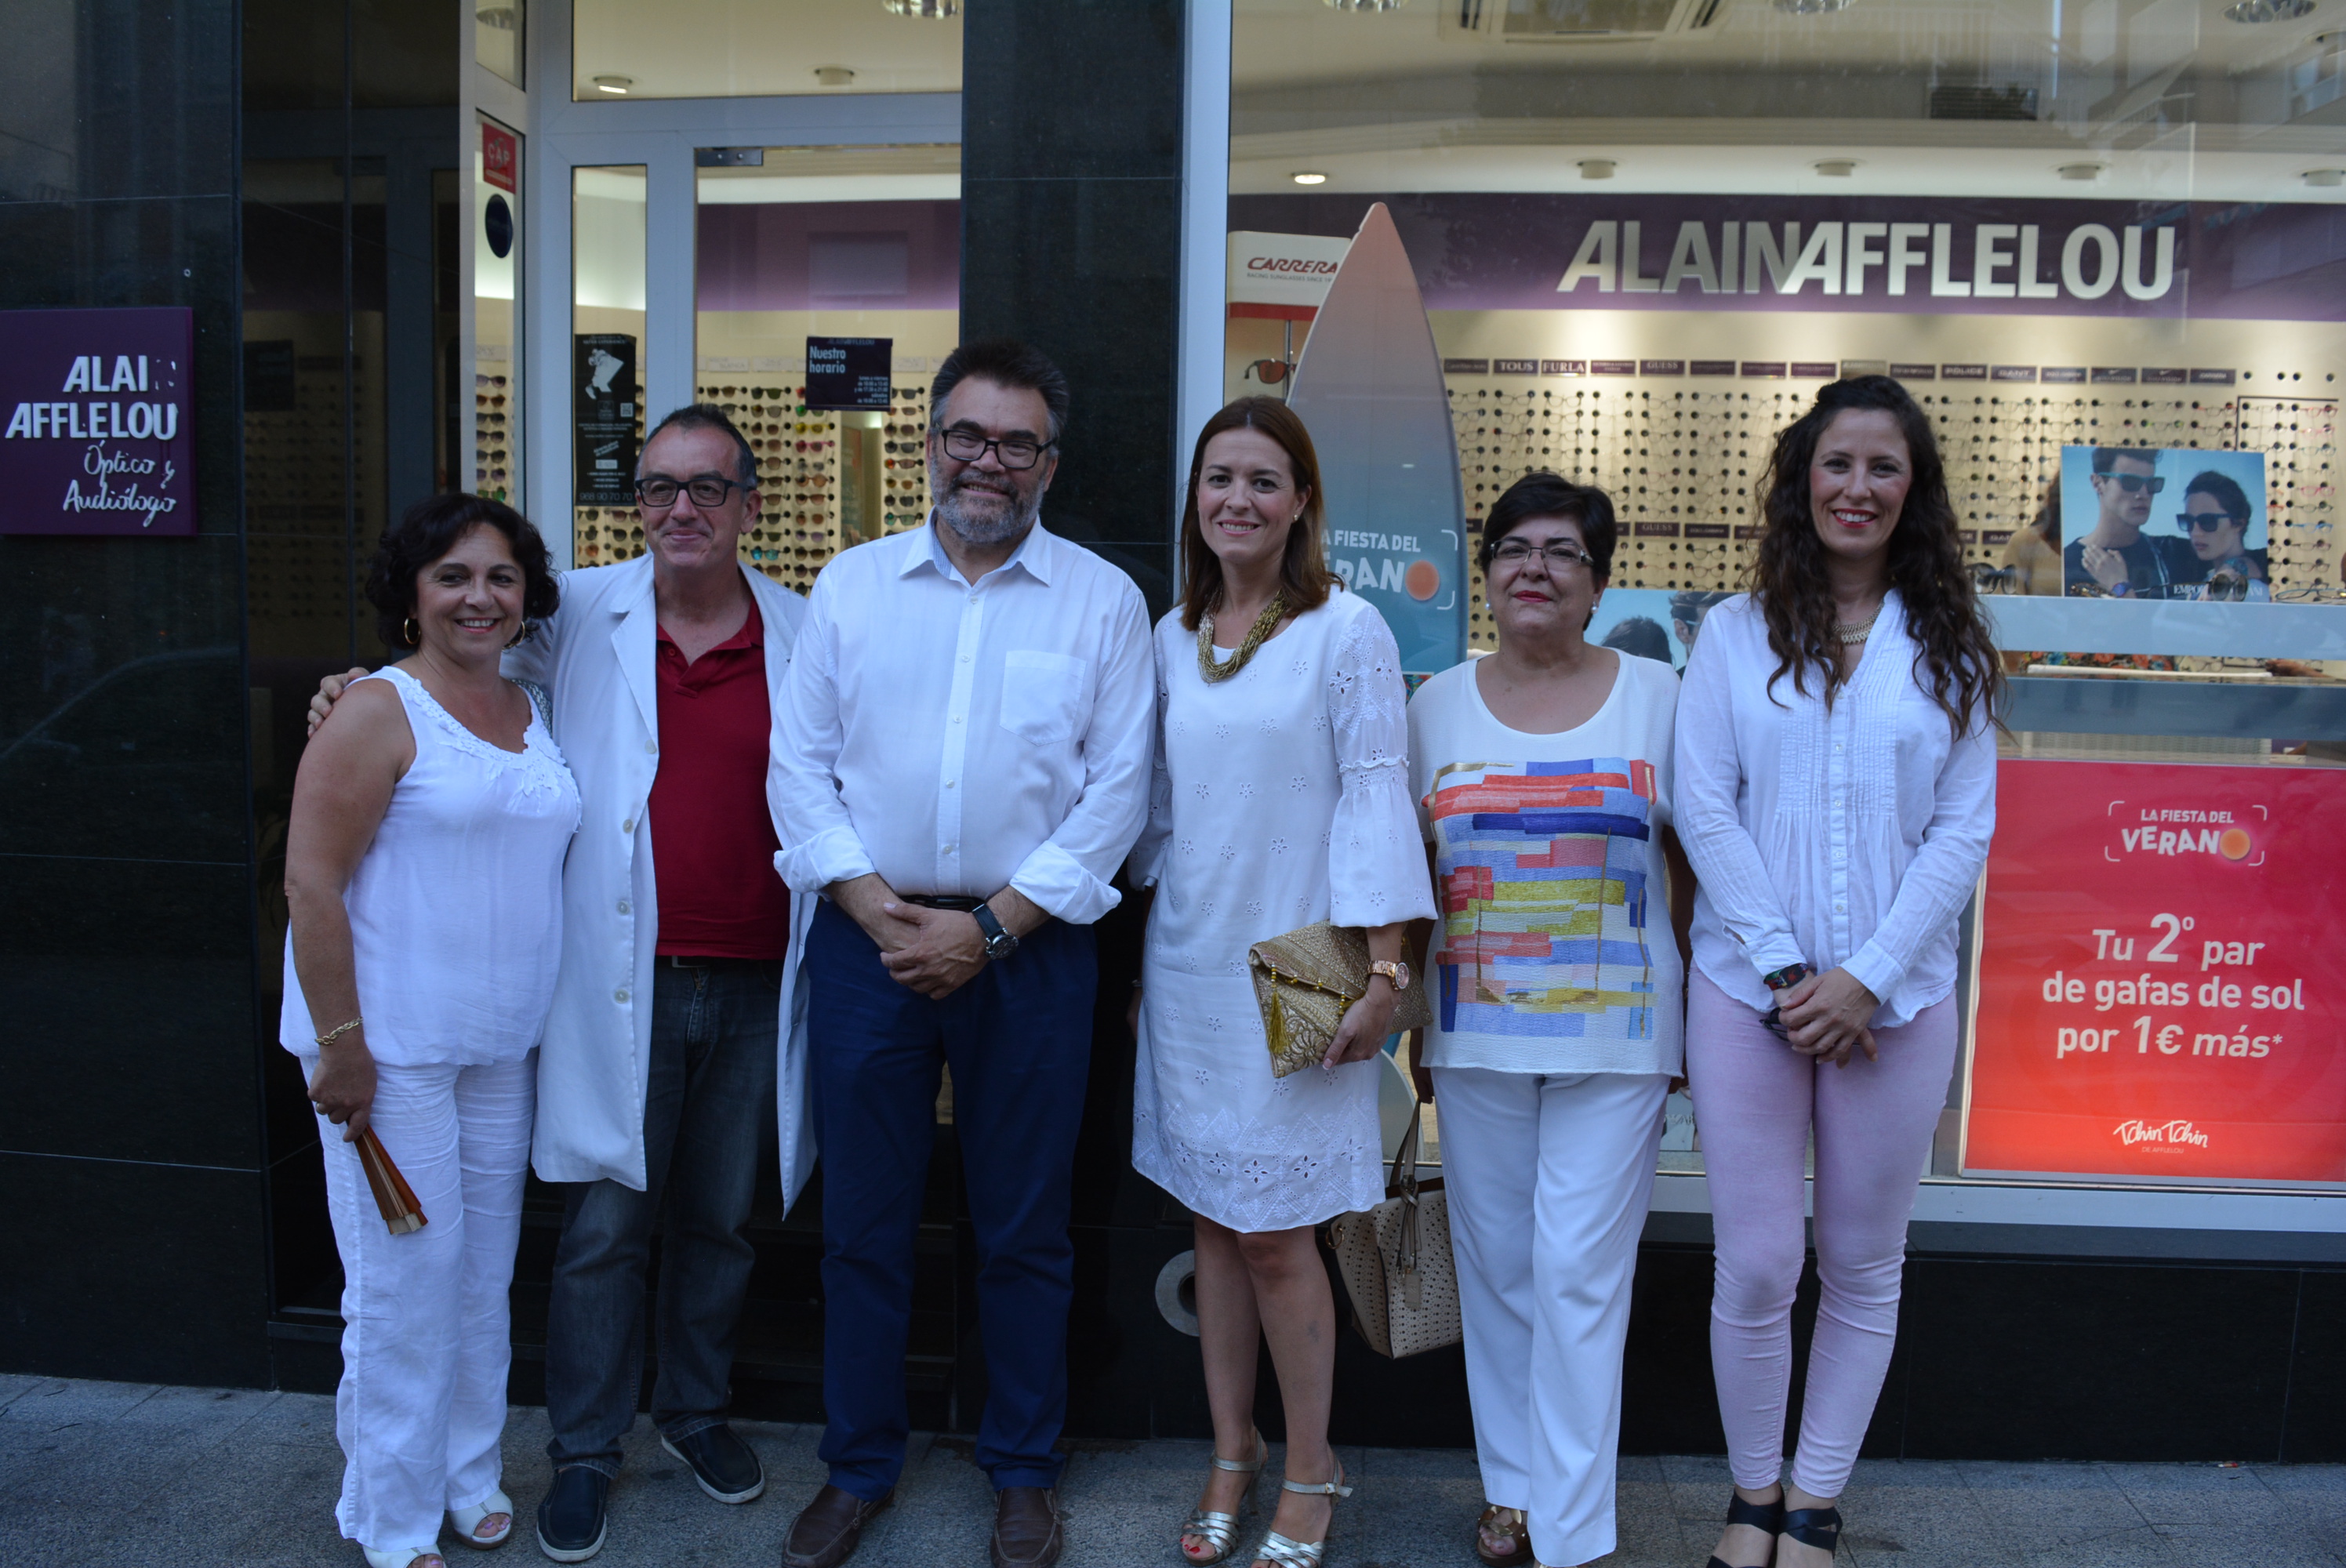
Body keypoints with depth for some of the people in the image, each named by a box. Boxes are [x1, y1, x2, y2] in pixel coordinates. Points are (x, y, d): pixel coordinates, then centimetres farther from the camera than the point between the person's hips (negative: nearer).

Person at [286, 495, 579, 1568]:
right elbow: (311, 884, -14)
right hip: (391, 1047, -6)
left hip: (503, 1044, 6)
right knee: (406, 1277, 2)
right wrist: (342, 1047, -16)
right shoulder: (379, 713, -10)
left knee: (485, 1267, 15)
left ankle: (470, 1474, 33)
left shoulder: (531, 713, 10)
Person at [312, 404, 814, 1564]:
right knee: (605, 1226, 5)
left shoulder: (805, 634, 2)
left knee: (719, 1219, 16)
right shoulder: (581, 615, 0)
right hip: (622, 980, -1)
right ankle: (583, 1450, 25)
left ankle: (695, 1407, 39)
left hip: (753, 982, 1)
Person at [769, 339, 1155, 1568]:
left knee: (1024, 1229, 9)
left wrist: (991, 925, -10)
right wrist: (875, 907, -8)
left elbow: (1116, 788, -3)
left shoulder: (1101, 600, 2)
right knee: (862, 1221, 10)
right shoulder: (851, 584, 8)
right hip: (868, 940, 2)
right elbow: (799, 764, 4)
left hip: (1027, 948, -1)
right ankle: (858, 1466, 29)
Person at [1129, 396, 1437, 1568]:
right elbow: (1158, 805, 13)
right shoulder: (1172, 637, 9)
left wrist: (1383, 968, -15)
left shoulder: (1346, 629, -6)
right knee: (1212, 1219, 12)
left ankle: (1310, 1472, 21)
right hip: (1187, 966, 5)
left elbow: (1374, 798, -10)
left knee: (1275, 1236, 0)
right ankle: (1231, 1451, 28)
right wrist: (1137, 960, 14)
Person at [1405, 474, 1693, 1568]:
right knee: (1495, 1263, 10)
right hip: (1475, 1032, 3)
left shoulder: (1656, 693, 1)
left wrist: (1690, 1018, 0)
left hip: (1615, 1032, -2)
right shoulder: (1439, 703, 7)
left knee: (1580, 1272, -3)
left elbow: (1685, 865, 3)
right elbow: (1413, 872, 10)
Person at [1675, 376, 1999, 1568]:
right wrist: (1785, 968, -10)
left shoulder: (1948, 645, 5)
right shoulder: (1736, 632, 3)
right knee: (1755, 1268, 2)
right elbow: (1704, 809, -3)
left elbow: (1963, 830, 0)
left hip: (1897, 998, 1)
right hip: (1747, 987, -1)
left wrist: (1868, 976, -10)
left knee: (1863, 1267, 10)